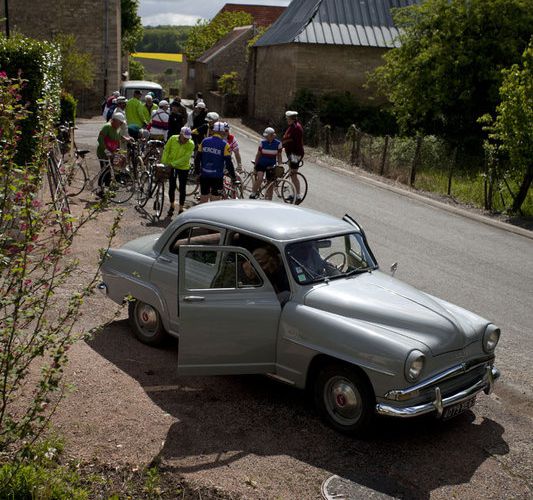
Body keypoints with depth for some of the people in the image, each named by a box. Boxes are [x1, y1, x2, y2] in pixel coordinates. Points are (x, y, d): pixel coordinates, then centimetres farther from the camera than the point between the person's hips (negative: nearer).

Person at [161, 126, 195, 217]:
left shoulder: (191, 144, -19)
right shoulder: (173, 139, -13)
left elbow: (185, 158, -23)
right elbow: (166, 150, -4)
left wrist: (173, 163, -28)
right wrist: (164, 163, -10)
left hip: (183, 168, -2)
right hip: (171, 167, 2)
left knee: (182, 189, 5)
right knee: (171, 187, 10)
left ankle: (181, 209, 18)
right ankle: (172, 206, 30)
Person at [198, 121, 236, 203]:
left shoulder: (204, 141, 2)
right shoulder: (224, 145, -10)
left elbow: (198, 157, 7)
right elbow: (228, 162, -11)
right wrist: (233, 177, -3)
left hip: (204, 175, 4)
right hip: (217, 177, -4)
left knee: (203, 200, 14)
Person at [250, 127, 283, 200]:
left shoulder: (278, 143, -6)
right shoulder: (262, 142, -6)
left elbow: (279, 156, 2)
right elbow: (258, 154, 2)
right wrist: (255, 166, 2)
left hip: (271, 166, 1)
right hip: (261, 164, -1)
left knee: (270, 184, 4)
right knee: (259, 178, -27)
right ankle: (253, 194, -12)